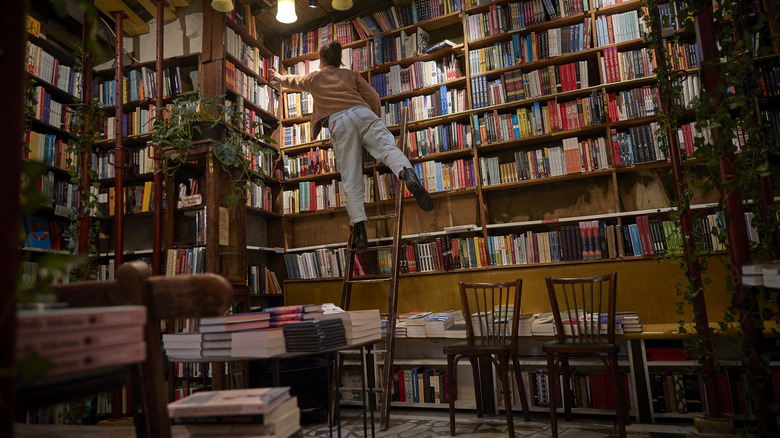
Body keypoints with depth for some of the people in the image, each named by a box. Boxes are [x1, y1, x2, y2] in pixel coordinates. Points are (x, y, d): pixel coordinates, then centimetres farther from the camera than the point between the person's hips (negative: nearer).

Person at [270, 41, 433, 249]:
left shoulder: (314, 78, 32)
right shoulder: (351, 74, 30)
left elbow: (294, 81, 54)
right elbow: (373, 96, 17)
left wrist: (279, 77, 75)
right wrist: (376, 120, 31)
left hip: (339, 122, -1)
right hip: (362, 113, 1)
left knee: (351, 179, -8)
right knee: (388, 147, -19)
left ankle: (359, 228, -20)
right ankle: (408, 174, -53)